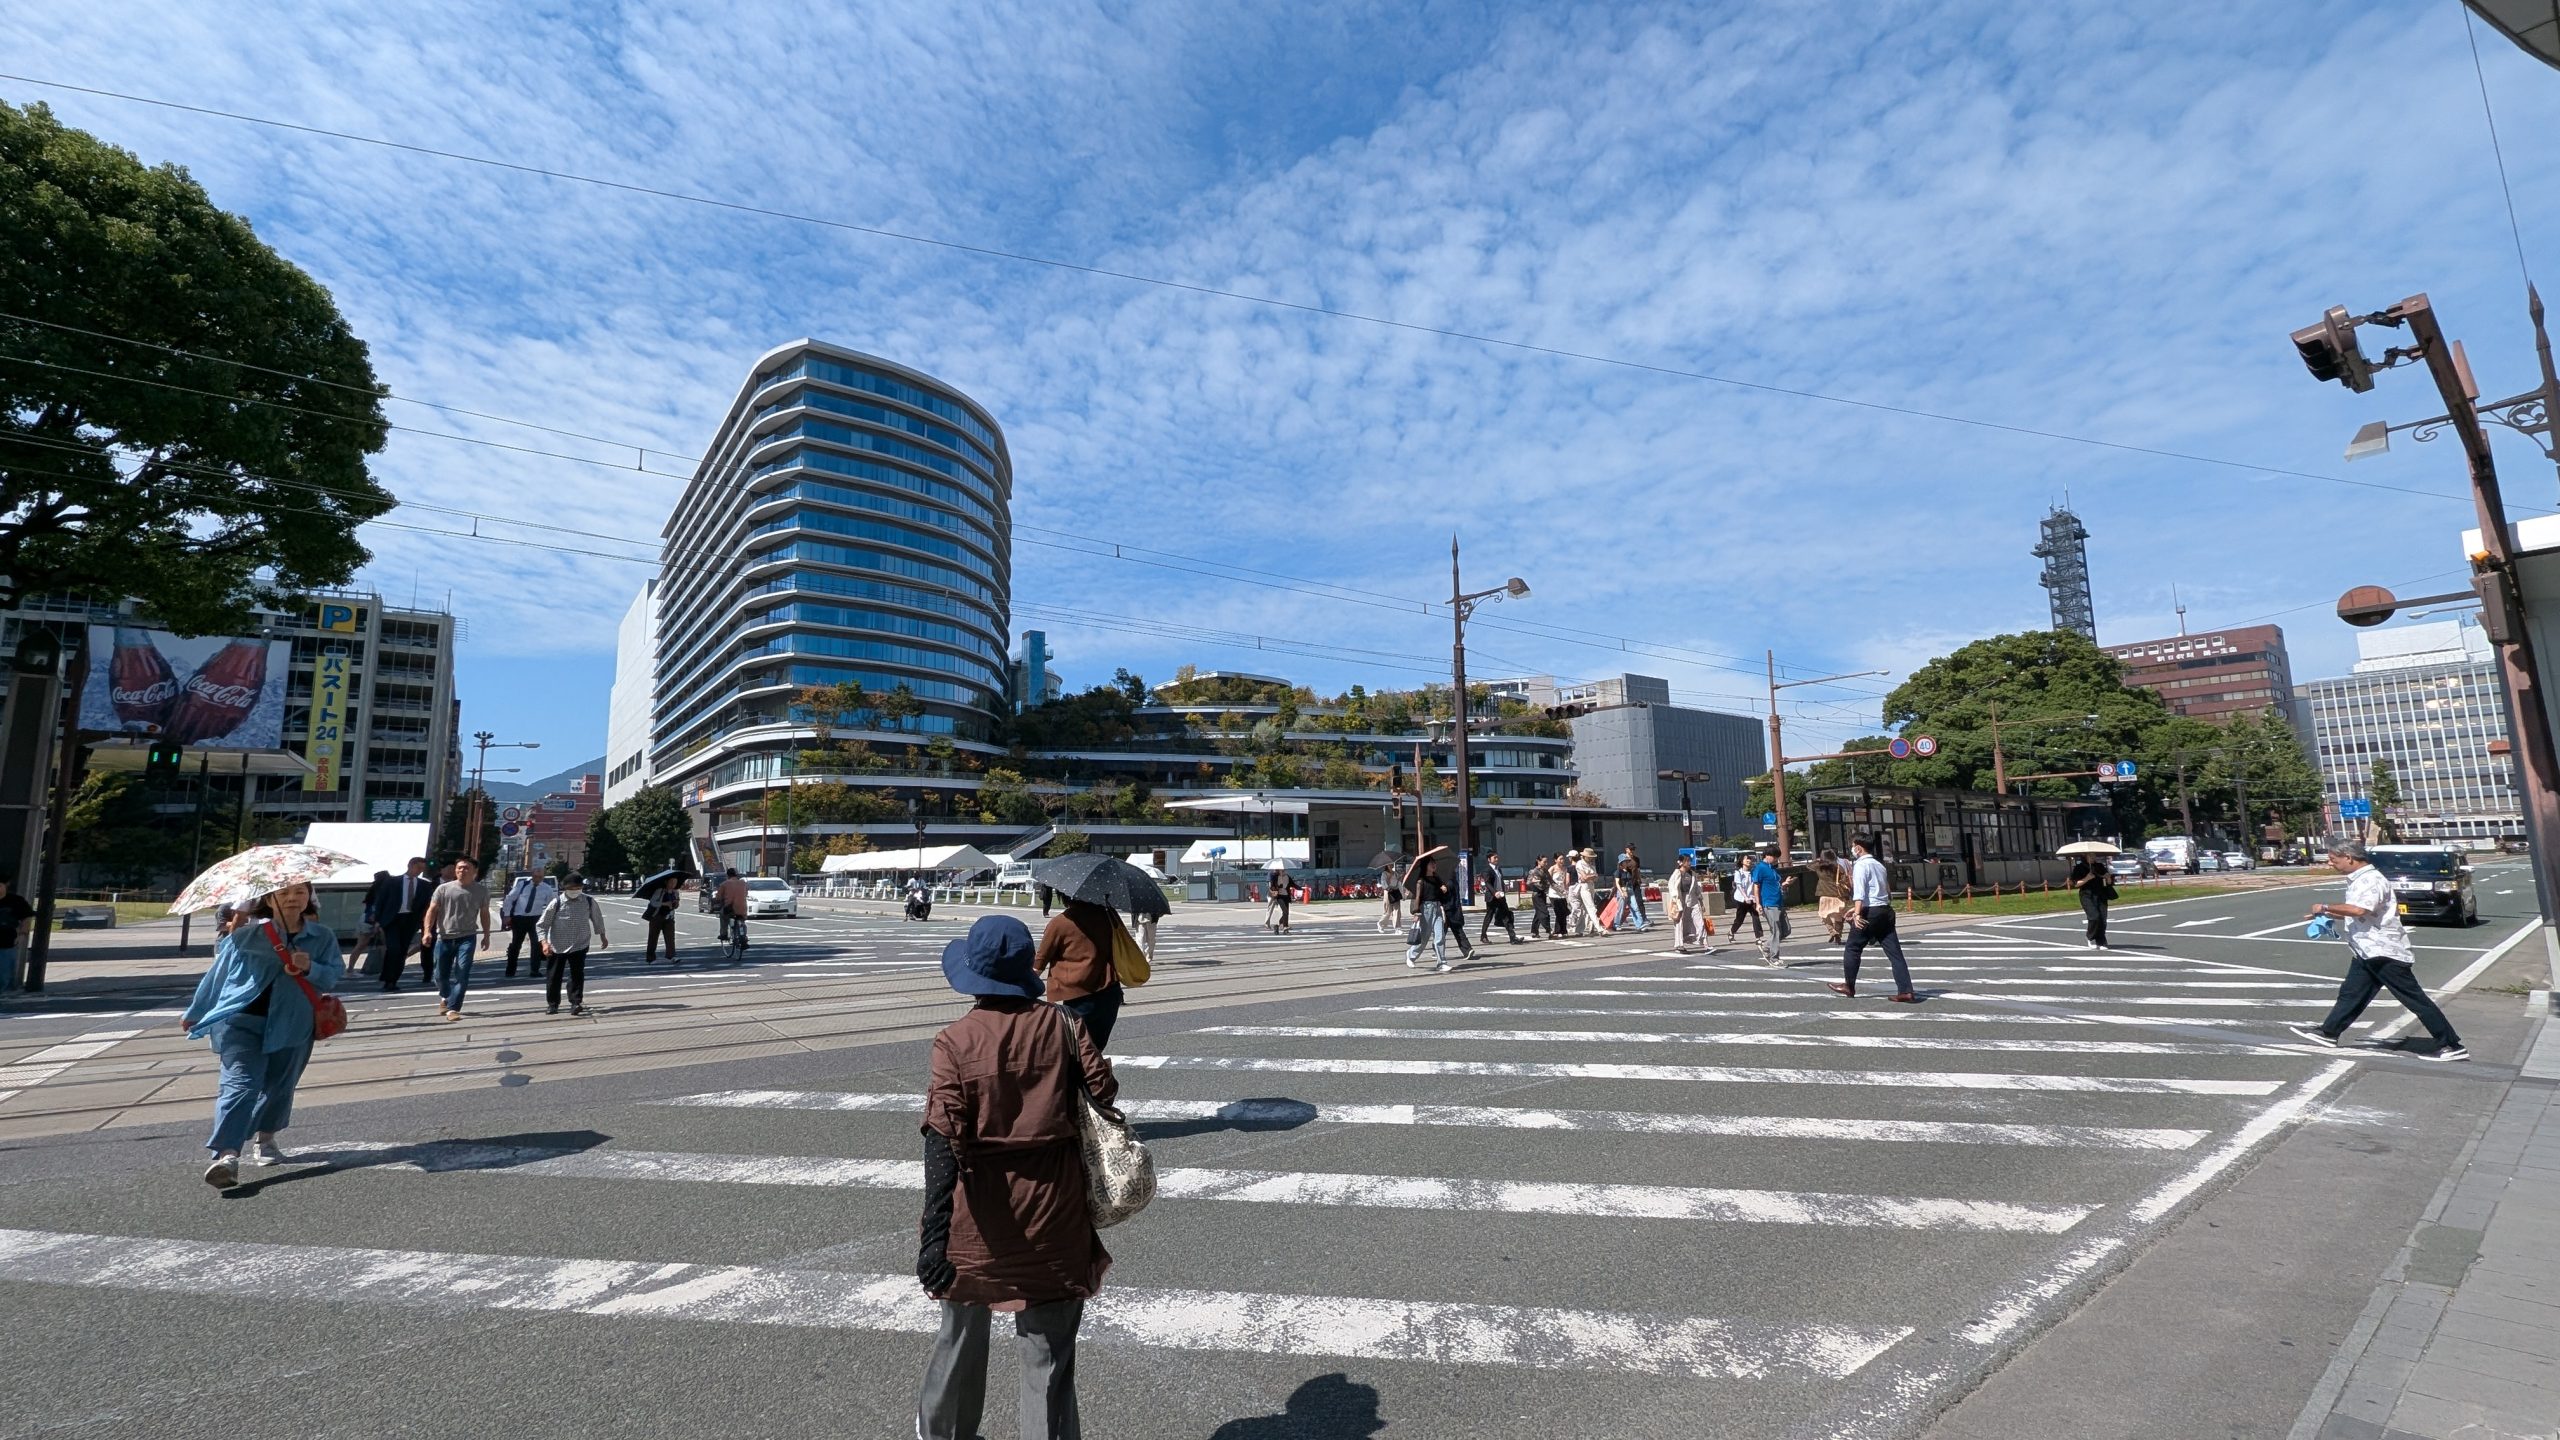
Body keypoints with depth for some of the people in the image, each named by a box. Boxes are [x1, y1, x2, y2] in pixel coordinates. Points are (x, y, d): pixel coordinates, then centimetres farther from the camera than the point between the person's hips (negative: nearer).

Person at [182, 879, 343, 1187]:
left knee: (279, 1087, 13)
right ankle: (226, 1154, -24)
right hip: (240, 1020, -2)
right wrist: (195, 1014, 17)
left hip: (292, 1025, 2)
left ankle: (265, 1139, 35)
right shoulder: (245, 933, -1)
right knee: (241, 1083, -17)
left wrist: (310, 968, -21)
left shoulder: (322, 937, 4)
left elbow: (334, 975, 0)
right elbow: (217, 971, 9)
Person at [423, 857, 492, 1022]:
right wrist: (427, 931, -16)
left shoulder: (481, 890, 4)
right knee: (441, 975, 13)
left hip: (467, 938, -1)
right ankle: (445, 998, 43)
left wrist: (486, 935, 16)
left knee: (462, 975, -12)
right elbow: (432, 910, -3)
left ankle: (453, 1008, -7)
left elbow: (484, 913, 14)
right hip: (444, 938, 1)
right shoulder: (444, 888, -1)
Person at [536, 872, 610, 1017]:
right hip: (557, 946, 0)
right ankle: (553, 1004, 25)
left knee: (577, 975, -6)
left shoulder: (589, 901, -6)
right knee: (553, 976, 8)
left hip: (579, 945, 0)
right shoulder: (557, 903, -11)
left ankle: (576, 1003, 1)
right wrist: (544, 942, -18)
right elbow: (541, 924, -6)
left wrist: (602, 936, 21)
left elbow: (597, 918, 12)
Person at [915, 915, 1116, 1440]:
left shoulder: (955, 1041, -14)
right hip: (1053, 1212, 0)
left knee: (962, 1328, 26)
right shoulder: (1062, 1026, -8)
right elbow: (1104, 1092, -8)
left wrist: (935, 1232, -21)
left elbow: (943, 1138, -20)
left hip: (978, 1215, 0)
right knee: (1049, 1348, 12)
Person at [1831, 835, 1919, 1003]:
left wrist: (1857, 914, -25)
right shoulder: (1879, 865, 18)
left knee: (1852, 949, 7)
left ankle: (1849, 986, 16)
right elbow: (1888, 891, 23)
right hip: (1886, 910, 8)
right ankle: (1906, 992, -3)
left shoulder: (1861, 865, -7)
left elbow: (1859, 892, -18)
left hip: (1870, 912, -8)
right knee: (1894, 952, 3)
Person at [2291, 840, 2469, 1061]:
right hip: (2367, 952, 10)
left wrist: (2326, 906, -23)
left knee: (2416, 1000, -2)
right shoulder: (2358, 880, 12)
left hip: (2385, 951, -10)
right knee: (2351, 994, 13)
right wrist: (2326, 915, 18)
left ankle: (2452, 1046, 5)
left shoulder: (2372, 880, -18)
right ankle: (2328, 1032, 19)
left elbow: (2360, 910, -33)